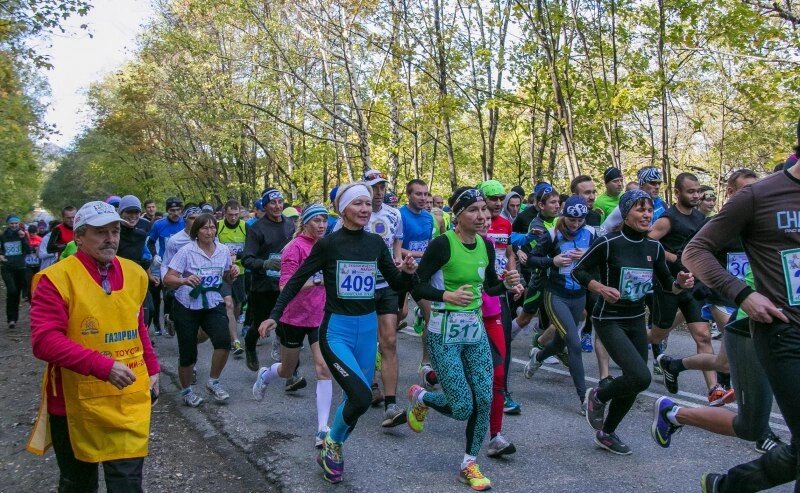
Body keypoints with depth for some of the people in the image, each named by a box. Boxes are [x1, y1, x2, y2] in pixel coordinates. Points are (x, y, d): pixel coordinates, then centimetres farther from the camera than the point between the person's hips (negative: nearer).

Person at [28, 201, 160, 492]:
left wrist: (152, 369, 12)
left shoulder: (134, 273, 4)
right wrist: (102, 365, -29)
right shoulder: (57, 278, -13)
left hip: (129, 400, 3)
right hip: (76, 403, -3)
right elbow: (44, 340, -22)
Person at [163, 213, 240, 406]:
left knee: (223, 341, -21)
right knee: (188, 353, 2)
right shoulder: (186, 251, -11)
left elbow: (227, 279, 15)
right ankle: (186, 390, 29)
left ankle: (213, 382, 3)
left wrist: (233, 273, -8)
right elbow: (168, 279, -16)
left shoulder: (223, 250, 1)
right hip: (187, 307, -2)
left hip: (213, 305, 3)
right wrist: (184, 280, -36)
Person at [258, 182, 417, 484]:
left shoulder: (376, 243, 3)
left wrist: (408, 273, -11)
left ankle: (332, 450, 37)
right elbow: (297, 280, -1)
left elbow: (396, 285, 10)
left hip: (368, 328, 5)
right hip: (336, 329, -5)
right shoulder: (329, 243, -10)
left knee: (355, 398, 12)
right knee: (361, 397, -19)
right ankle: (332, 443, 11)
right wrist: (274, 316, -4)